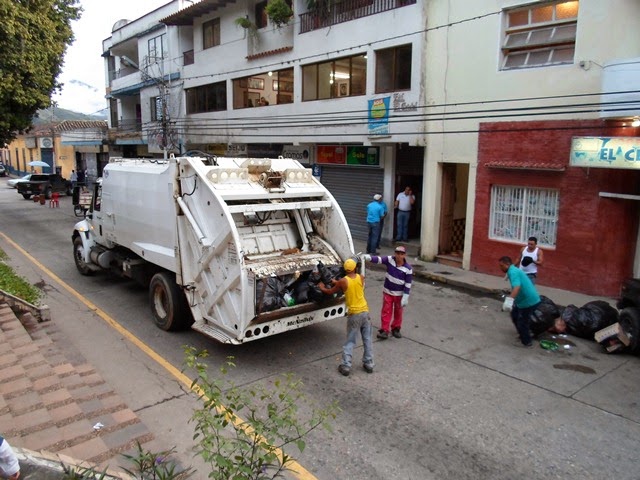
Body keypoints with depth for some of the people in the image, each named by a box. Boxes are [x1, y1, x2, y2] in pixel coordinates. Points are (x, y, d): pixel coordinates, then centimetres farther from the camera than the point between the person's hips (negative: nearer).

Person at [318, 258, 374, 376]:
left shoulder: (343, 281, -11)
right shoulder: (361, 278, -2)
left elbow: (330, 292, 4)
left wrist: (322, 288, 25)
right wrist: (337, 282, 29)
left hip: (353, 314, -3)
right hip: (364, 311, 3)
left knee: (350, 341, 6)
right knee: (367, 340, 14)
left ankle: (346, 366, 5)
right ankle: (368, 364, 21)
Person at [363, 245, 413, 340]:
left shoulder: (408, 268, -17)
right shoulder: (390, 259, -11)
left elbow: (408, 284, -13)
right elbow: (379, 259, -18)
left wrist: (405, 297, -13)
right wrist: (369, 257, -38)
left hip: (399, 294, -1)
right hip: (387, 291, 1)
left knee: (398, 312, 14)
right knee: (386, 311, 4)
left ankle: (396, 329, 33)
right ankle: (384, 330, 12)